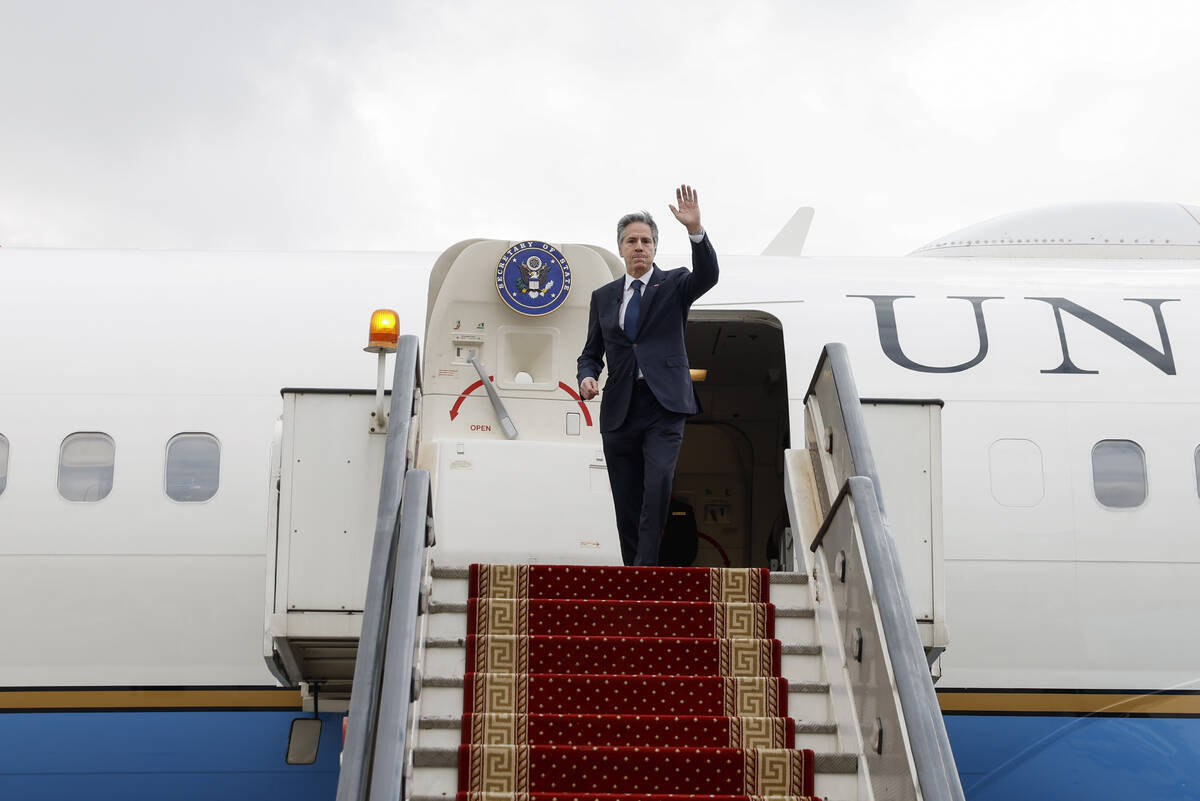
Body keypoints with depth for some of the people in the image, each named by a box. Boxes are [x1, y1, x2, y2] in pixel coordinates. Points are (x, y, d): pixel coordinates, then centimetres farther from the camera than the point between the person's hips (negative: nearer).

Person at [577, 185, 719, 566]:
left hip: (663, 406, -3)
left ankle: (645, 566, -20)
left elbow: (707, 276, -15)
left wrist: (695, 230, -30)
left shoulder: (674, 284, 6)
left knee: (659, 481, -23)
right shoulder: (603, 297, 15)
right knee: (626, 503, 5)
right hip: (619, 409, 3)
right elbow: (592, 352, 18)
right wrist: (587, 377, -5)